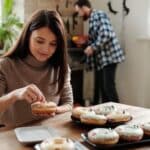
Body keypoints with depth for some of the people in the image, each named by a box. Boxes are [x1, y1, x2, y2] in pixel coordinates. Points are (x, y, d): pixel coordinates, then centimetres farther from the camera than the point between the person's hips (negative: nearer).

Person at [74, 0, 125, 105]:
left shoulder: (100, 15, -9)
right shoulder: (91, 19, 18)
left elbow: (106, 34, -23)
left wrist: (92, 47, -17)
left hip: (108, 56, -9)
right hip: (100, 58, 9)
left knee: (108, 86, -11)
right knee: (100, 86, 9)